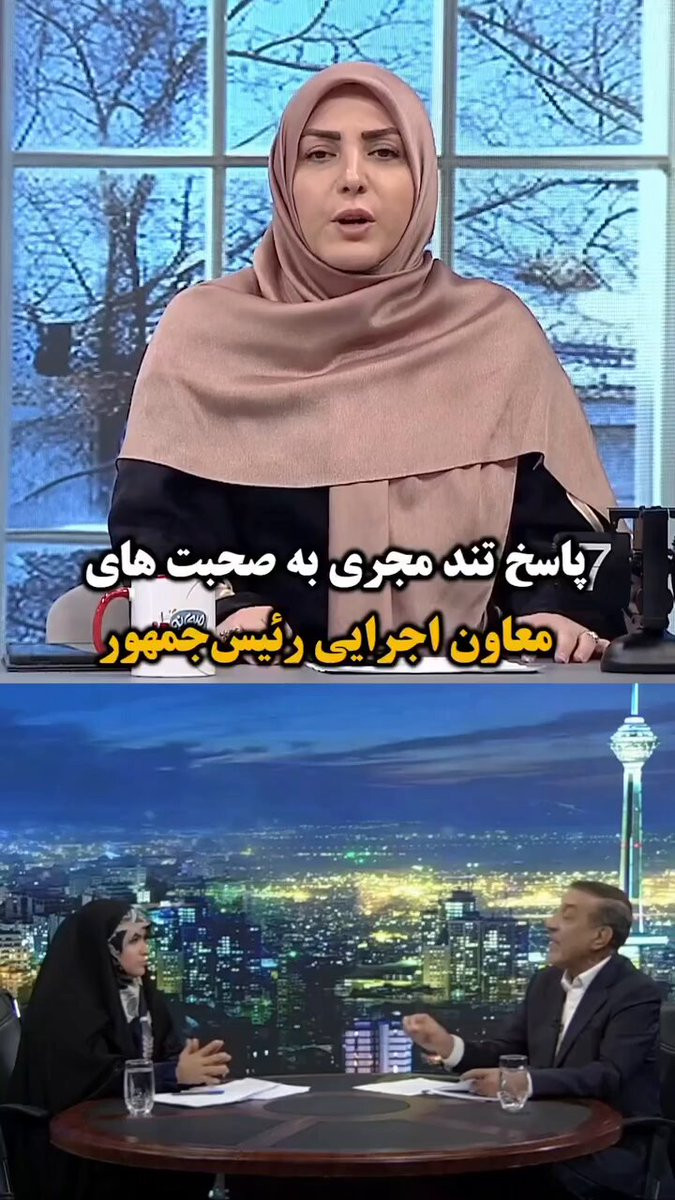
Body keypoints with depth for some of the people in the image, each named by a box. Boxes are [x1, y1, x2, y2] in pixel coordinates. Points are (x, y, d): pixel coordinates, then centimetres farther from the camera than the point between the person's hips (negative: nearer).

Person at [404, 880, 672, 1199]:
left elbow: (608, 1076, -24)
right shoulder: (546, 982, 12)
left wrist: (523, 1082, -36)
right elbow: (505, 1053, 10)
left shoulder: (637, 994, -12)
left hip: (612, 1157, -6)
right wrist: (448, 1045, -11)